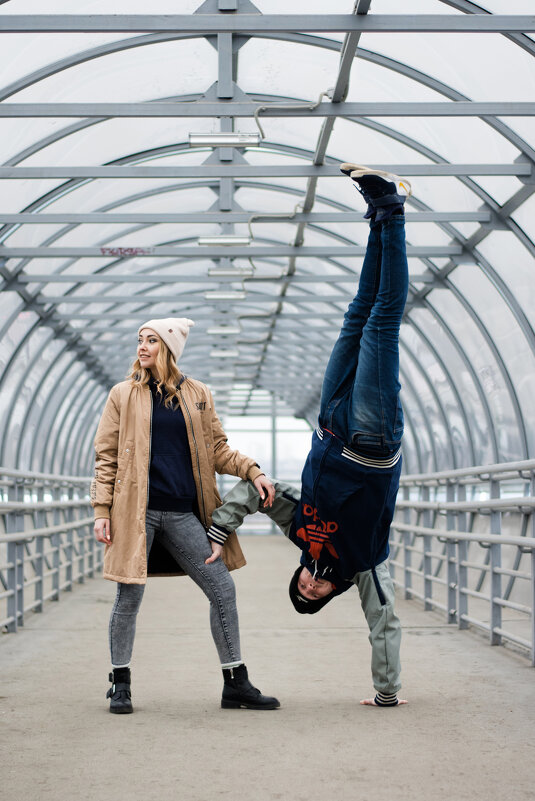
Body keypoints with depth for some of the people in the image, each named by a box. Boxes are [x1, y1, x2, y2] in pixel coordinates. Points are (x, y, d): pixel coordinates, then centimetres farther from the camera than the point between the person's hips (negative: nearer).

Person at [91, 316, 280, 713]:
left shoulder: (198, 395, 12)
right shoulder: (124, 394, 6)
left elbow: (218, 451, 15)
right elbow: (106, 456, 5)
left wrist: (253, 472, -1)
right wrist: (102, 509, -3)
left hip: (183, 515, 2)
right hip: (136, 510, -2)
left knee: (223, 590, -1)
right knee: (129, 597, -1)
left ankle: (236, 684, 10)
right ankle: (120, 684, 16)